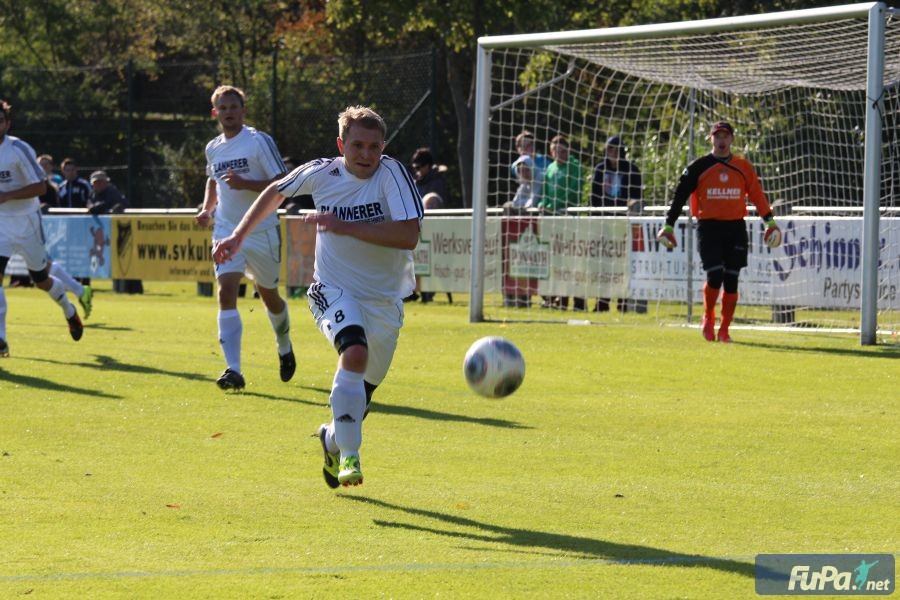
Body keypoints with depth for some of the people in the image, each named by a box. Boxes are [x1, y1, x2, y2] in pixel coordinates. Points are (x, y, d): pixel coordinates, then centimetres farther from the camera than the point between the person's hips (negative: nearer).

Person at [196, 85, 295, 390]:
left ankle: (284, 348, 44)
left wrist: (245, 184, -24)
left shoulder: (259, 141, -10)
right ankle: (233, 370, -23)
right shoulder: (213, 148, 8)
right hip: (227, 232, 3)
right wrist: (207, 208, 11)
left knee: (269, 295, 13)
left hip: (262, 231, -3)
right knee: (226, 292, -16)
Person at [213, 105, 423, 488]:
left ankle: (333, 439, 44)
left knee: (364, 388, 11)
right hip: (334, 289, -1)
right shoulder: (321, 173, -8)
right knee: (355, 352, -30)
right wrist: (238, 237, 15)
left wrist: (345, 226, -31)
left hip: (385, 298, 1)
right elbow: (276, 192, 14)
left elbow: (409, 236, -28)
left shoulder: (392, 174, -17)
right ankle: (349, 455, -25)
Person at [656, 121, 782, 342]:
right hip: (708, 226, -2)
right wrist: (668, 226, -2)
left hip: (735, 227, 2)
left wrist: (770, 222, 6)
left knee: (731, 279, 1)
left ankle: (724, 329, 10)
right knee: (715, 275, -14)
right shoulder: (699, 167, 3)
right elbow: (680, 196, 3)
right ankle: (708, 319, 9)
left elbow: (757, 195, 13)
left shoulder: (743, 167, 9)